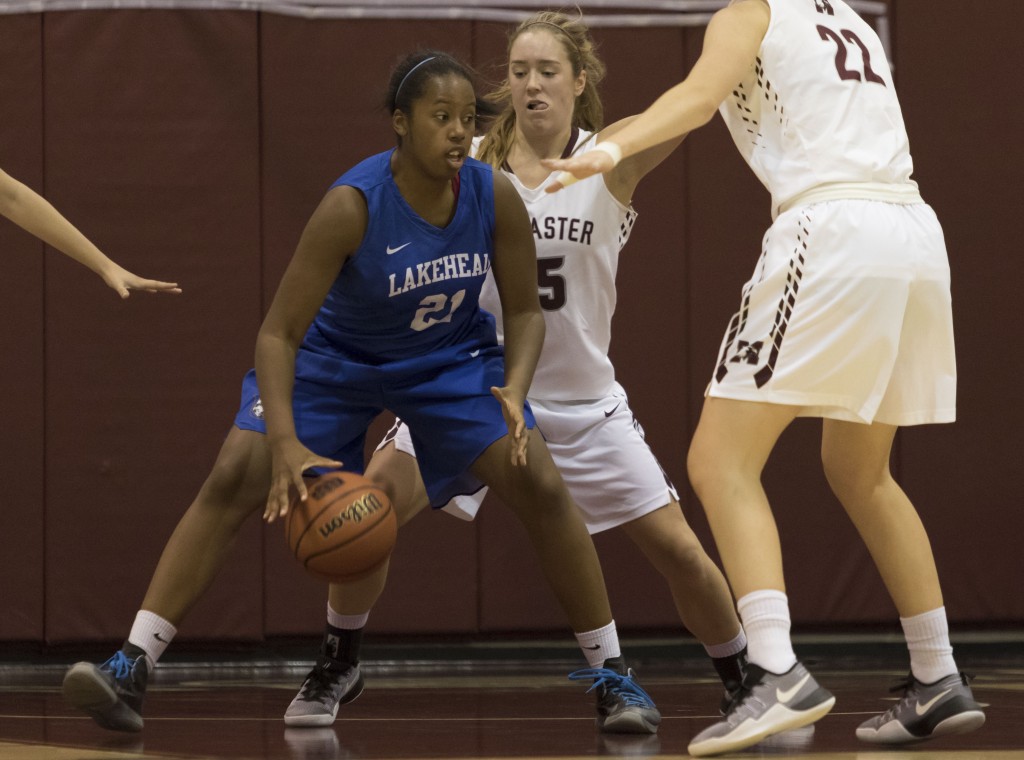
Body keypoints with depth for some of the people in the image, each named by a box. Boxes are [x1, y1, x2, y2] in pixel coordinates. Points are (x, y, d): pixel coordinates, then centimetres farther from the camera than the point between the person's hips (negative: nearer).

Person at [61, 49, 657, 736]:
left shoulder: (495, 197, -22)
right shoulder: (353, 206, -32)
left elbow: (526, 311, -7)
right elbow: (278, 332, -28)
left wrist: (514, 390, -27)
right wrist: (286, 442, -41)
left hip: (452, 357, 2)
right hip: (336, 357, -2)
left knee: (542, 488, -12)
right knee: (233, 480, -17)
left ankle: (613, 676, 2)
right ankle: (132, 669, -16)